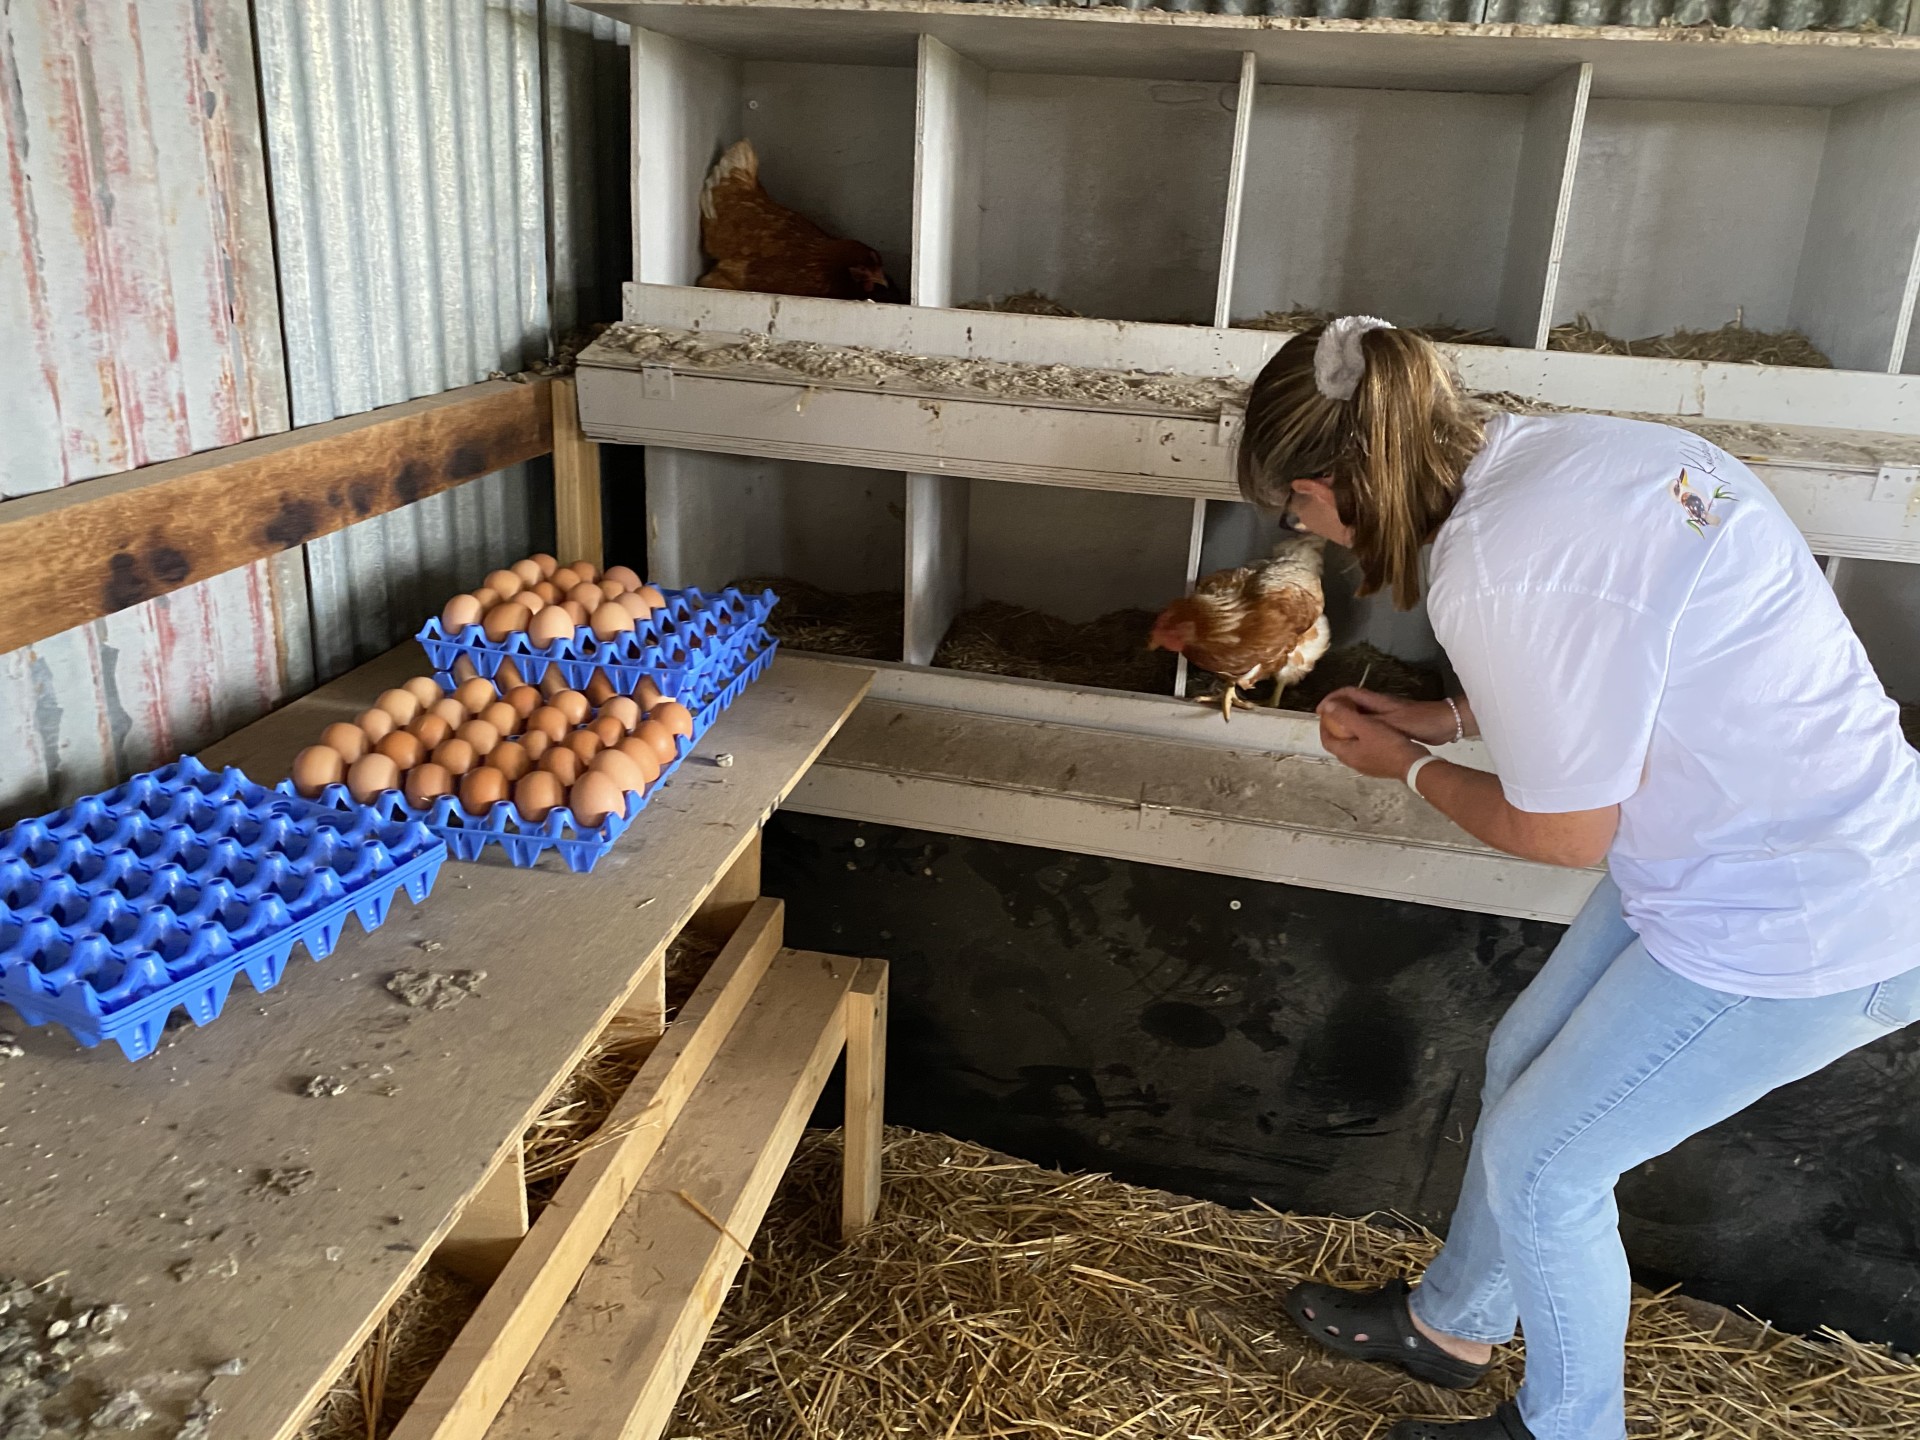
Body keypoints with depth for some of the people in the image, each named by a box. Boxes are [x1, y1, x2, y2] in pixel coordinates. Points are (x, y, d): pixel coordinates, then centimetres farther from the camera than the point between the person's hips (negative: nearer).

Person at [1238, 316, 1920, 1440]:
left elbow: (1563, 833, -16)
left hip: (1801, 931, -9)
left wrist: (1410, 765, -1)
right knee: (1526, 1061, 21)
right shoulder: (1556, 445, -3)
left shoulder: (1504, 575, -30)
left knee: (1538, 1165, 7)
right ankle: (1449, 1326, 45)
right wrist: (1448, 717, 10)